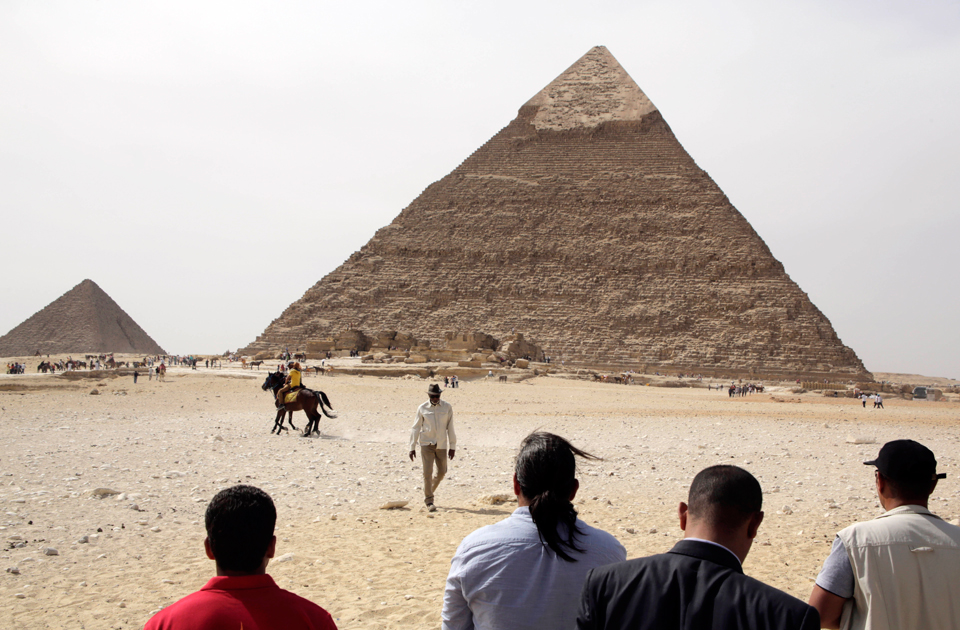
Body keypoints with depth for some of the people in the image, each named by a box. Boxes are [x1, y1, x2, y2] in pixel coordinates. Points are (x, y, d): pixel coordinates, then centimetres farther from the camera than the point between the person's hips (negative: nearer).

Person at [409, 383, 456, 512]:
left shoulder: (447, 407, 1)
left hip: (441, 444, 2)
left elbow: (450, 427, 4)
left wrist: (452, 446, 3)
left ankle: (429, 491, 33)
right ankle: (428, 501, 0)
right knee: (427, 472, -9)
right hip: (426, 444, -2)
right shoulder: (422, 408, -1)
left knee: (442, 472, 8)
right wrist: (412, 447, 2)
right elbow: (416, 428, 4)